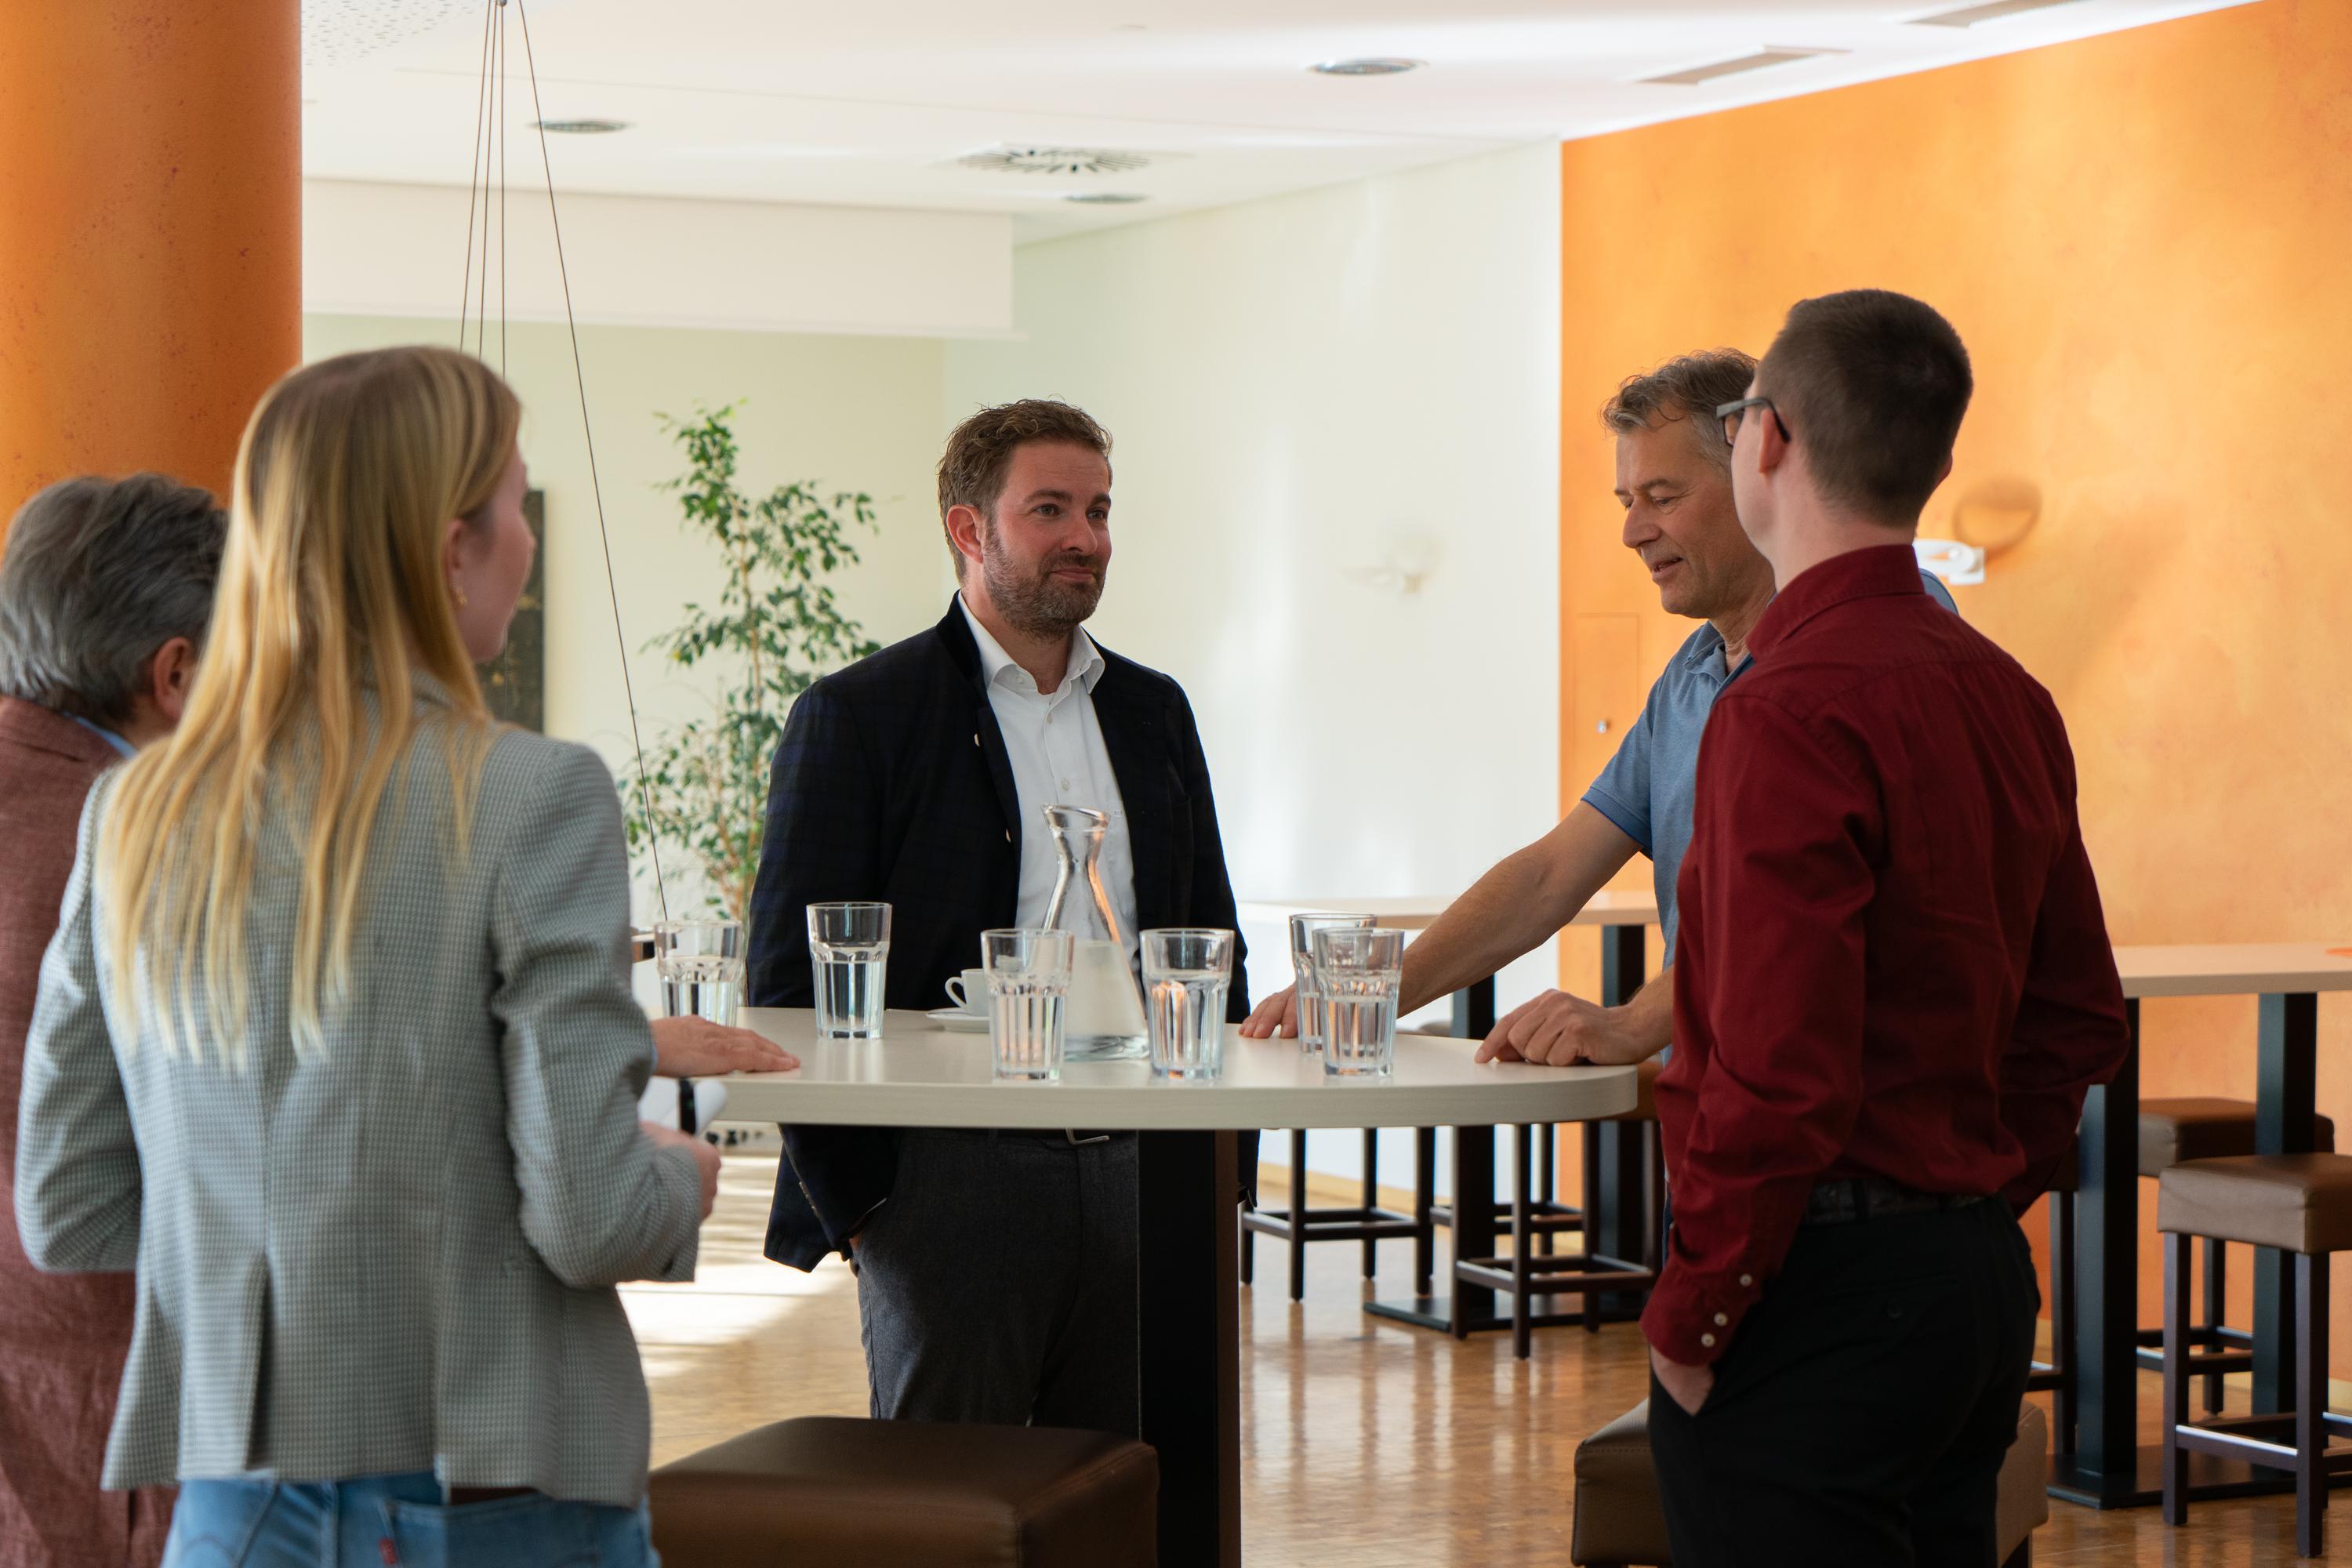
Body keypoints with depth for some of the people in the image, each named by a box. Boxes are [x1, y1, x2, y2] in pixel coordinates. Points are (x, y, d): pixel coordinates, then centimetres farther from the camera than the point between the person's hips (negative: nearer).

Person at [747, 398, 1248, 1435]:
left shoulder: (1154, 714, 15)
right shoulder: (857, 718, -2)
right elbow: (789, 984, -4)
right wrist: (856, 1205, -9)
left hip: (1139, 1182, 5)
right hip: (953, 1183, -5)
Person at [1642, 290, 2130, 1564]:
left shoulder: (1792, 709, -18)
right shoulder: (2007, 695, 10)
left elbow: (1778, 1080, -23)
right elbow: (2079, 1022, 17)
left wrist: (1687, 1319, -13)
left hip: (1822, 1291, -9)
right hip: (1980, 1281, 9)